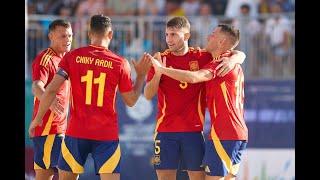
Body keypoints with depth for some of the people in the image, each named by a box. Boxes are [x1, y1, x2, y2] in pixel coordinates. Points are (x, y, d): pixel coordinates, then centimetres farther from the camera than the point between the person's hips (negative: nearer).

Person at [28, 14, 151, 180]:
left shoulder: (72, 57, 0)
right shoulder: (120, 63, -2)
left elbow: (51, 90, -6)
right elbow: (131, 101, 7)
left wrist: (38, 119, 5)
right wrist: (141, 75, 20)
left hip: (76, 132, 1)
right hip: (107, 134, -1)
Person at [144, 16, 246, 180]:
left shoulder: (202, 57, 3)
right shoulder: (161, 59, 4)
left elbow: (240, 55, 6)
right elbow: (148, 95, -2)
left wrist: (232, 60, -17)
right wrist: (158, 72, -18)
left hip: (194, 130, 0)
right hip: (165, 130, 0)